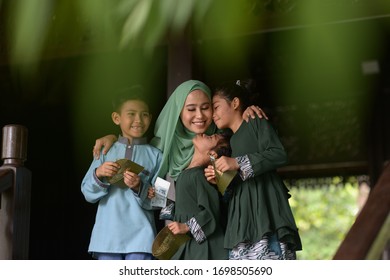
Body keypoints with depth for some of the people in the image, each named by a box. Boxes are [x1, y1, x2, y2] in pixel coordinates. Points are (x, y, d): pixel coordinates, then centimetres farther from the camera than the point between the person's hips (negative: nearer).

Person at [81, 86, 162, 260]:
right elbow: (88, 193, 5)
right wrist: (98, 175, -14)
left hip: (140, 236, -1)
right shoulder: (106, 152, 7)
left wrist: (139, 188, -18)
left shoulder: (155, 156, 3)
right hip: (108, 235, 2)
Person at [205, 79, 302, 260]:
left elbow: (279, 154, -9)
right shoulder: (232, 142, 29)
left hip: (265, 208, -7)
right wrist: (218, 180, 8)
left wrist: (238, 163, -12)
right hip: (241, 218, 7)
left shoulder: (256, 123, 8)